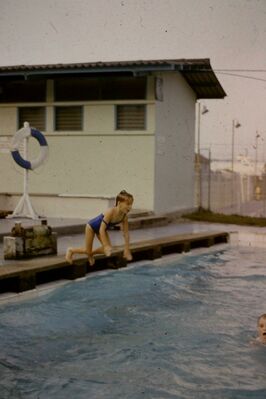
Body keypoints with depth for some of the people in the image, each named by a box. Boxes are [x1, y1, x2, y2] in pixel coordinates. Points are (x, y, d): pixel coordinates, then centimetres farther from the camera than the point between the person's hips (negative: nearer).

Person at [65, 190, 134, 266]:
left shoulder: (124, 216, -22)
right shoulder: (110, 212, -41)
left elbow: (126, 233, -14)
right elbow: (101, 230, -41)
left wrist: (127, 250, -16)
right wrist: (106, 246, -43)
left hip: (101, 229, 6)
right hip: (92, 226, -6)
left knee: (108, 249, -5)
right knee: (87, 251, 0)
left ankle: (91, 254, 20)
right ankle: (71, 251, 27)